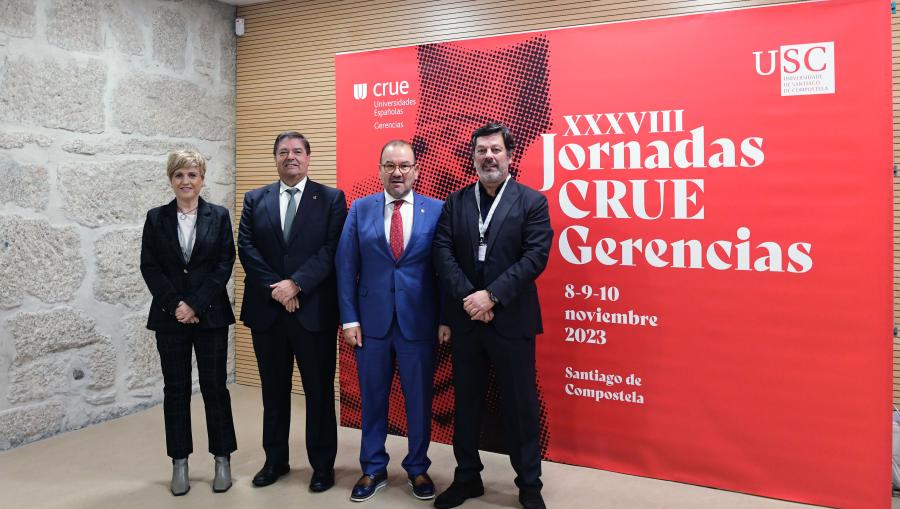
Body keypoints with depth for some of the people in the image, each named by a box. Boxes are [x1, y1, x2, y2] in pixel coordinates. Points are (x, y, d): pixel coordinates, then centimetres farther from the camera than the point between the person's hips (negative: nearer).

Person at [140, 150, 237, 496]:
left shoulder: (219, 216, 2)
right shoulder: (156, 218, 5)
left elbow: (225, 264, -4)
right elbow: (149, 267, 1)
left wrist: (195, 304, -12)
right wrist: (176, 305, -10)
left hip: (210, 315, -1)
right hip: (170, 316, 1)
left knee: (215, 386, 4)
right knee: (176, 389, 8)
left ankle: (223, 460, 17)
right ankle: (179, 463, 19)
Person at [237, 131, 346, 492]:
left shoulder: (332, 199, 1)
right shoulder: (255, 200, 10)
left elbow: (332, 250, -9)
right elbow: (246, 248, 0)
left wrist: (295, 283, -17)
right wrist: (277, 289, -12)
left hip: (314, 310, -3)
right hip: (266, 310, 3)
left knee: (319, 391, 6)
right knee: (273, 390, 14)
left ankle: (322, 465, 20)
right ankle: (275, 460, 29)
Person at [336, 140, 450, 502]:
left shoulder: (437, 211, 0)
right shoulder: (360, 209, 3)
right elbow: (345, 266, 2)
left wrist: (446, 318, -3)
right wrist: (349, 318, -4)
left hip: (419, 321, -1)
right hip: (371, 320, 1)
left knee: (419, 399, 10)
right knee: (372, 398, 13)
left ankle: (418, 468, 29)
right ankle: (373, 469, 30)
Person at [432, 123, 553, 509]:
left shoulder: (532, 201, -1)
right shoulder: (455, 203, 8)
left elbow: (536, 256, -11)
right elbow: (443, 253, -1)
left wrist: (491, 295, -18)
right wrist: (468, 296, -15)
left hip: (512, 320, -3)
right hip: (465, 320, 3)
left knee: (520, 405, 7)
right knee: (466, 403, 14)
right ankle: (467, 477, 31)